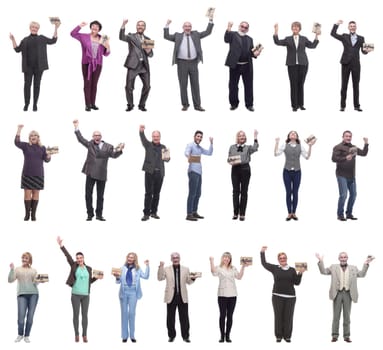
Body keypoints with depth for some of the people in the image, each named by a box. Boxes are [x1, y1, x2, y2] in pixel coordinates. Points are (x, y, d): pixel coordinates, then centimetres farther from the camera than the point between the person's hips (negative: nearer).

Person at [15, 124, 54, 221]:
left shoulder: (42, 148, 8)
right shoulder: (25, 146, 4)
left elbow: (46, 160, 5)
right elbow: (17, 142, -13)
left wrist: (48, 155, -17)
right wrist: (19, 130, -19)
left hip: (38, 174, 1)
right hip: (27, 174, -1)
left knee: (36, 193, 1)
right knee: (27, 193, -4)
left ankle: (33, 214, 6)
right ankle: (27, 214, 1)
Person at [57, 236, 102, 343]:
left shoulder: (88, 268, 8)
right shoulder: (74, 266, 2)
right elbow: (67, 256, -8)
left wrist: (95, 277, -1)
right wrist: (61, 245, -17)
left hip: (86, 295, 2)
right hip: (75, 295, -2)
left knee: (84, 315, 4)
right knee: (76, 315, 2)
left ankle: (84, 335, 10)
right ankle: (76, 334, 10)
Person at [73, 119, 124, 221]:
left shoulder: (108, 146, 3)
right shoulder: (90, 144, 6)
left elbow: (114, 155, -8)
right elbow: (80, 139, 4)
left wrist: (119, 150, -29)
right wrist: (76, 128, -3)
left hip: (102, 175, 0)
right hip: (90, 173, 0)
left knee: (100, 196, 7)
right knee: (88, 194, 2)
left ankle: (99, 215, 16)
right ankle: (90, 214, 11)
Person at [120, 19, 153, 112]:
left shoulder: (147, 40, 16)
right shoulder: (131, 36, 5)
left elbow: (151, 55, 14)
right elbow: (122, 37, -17)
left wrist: (147, 49, -9)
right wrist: (123, 25, -30)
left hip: (144, 65, 3)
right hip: (133, 65, -3)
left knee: (147, 86, 1)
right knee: (129, 87, -4)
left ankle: (141, 105, 17)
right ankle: (130, 105, 14)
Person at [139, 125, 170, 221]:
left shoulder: (163, 147, 13)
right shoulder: (148, 145, 3)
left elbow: (166, 159, 17)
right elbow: (143, 139, -16)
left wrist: (167, 158, -8)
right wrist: (141, 132, -37)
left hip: (160, 173, 3)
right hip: (150, 172, -3)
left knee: (156, 193, 8)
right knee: (148, 193, -5)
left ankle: (153, 212, 17)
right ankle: (146, 213, -3)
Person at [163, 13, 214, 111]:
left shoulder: (196, 35, 12)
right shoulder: (178, 36, 8)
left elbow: (207, 32, 8)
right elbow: (166, 36, 4)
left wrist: (210, 20, 0)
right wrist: (167, 25, -2)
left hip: (193, 63, 1)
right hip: (182, 63, -1)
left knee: (195, 84, 3)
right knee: (183, 85, 2)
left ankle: (197, 105, 7)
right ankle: (185, 104, 10)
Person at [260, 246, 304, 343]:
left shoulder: (292, 270, 7)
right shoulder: (275, 268, 6)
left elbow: (297, 283, 5)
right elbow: (264, 263, 12)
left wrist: (300, 273, -7)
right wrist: (262, 252, 12)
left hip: (290, 296, 0)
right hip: (277, 296, 0)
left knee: (288, 317, 0)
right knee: (278, 316, 0)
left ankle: (287, 336, 9)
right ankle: (278, 336, 8)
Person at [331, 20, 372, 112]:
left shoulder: (361, 38, 9)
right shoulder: (344, 37, 7)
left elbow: (363, 51, 2)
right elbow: (333, 34, 2)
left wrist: (366, 50, -20)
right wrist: (337, 24, -4)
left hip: (356, 64, 1)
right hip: (346, 63, -1)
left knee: (356, 85, 4)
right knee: (344, 85, 2)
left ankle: (356, 106, 9)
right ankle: (342, 105, 6)